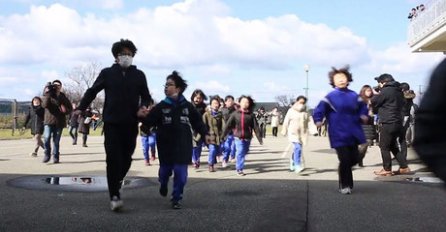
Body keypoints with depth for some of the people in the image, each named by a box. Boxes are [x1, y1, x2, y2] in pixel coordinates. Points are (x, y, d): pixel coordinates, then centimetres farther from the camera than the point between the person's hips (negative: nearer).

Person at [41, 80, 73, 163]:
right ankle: (47, 154, 1)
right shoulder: (48, 96, 4)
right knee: (47, 137, -17)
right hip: (49, 121, -2)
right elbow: (44, 105, -15)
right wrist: (48, 94, -23)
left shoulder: (63, 97, 10)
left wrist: (65, 110, -7)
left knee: (56, 141, 4)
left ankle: (55, 157, 12)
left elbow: (70, 108, 15)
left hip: (59, 122, 2)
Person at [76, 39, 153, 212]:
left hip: (131, 124, 2)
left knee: (126, 159, 8)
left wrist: (144, 106, -10)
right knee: (113, 158, -9)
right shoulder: (107, 73, 4)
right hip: (111, 122, -2)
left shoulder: (139, 75, 7)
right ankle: (114, 196, -6)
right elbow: (92, 91, 9)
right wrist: (81, 108, 0)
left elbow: (146, 96, 12)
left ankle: (115, 184, 35)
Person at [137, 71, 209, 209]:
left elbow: (197, 121, 6)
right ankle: (163, 185, 46)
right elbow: (149, 122, -7)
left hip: (183, 146, 0)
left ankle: (176, 198, 13)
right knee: (165, 171, 11)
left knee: (181, 173, -2)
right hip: (166, 147, 1)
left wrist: (205, 134, -3)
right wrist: (143, 117, -27)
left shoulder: (187, 106, 0)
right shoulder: (161, 106, -1)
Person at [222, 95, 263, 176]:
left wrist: (260, 138, -2)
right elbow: (228, 125, -1)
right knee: (240, 152, -10)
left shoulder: (251, 115, -1)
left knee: (244, 153, 13)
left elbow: (256, 127, -1)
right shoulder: (235, 114, -2)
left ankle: (239, 167, 33)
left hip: (247, 138, 2)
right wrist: (223, 135, -2)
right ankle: (239, 169, -2)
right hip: (238, 137, -2)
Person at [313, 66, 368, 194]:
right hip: (339, 135, -5)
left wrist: (363, 115, 0)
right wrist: (318, 120, -26)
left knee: (354, 159, 9)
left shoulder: (354, 96, 8)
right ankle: (344, 185, 9)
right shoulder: (331, 96, -6)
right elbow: (320, 109, -10)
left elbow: (362, 106, 19)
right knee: (345, 160, -8)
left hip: (353, 134, 5)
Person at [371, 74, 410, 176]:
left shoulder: (386, 91, -13)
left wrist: (376, 95, 11)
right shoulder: (398, 91, 15)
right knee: (393, 146, 18)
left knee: (384, 147, 1)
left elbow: (374, 102, -8)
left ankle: (387, 170, 5)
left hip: (388, 123, -9)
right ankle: (404, 167, 16)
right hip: (397, 122, 9)